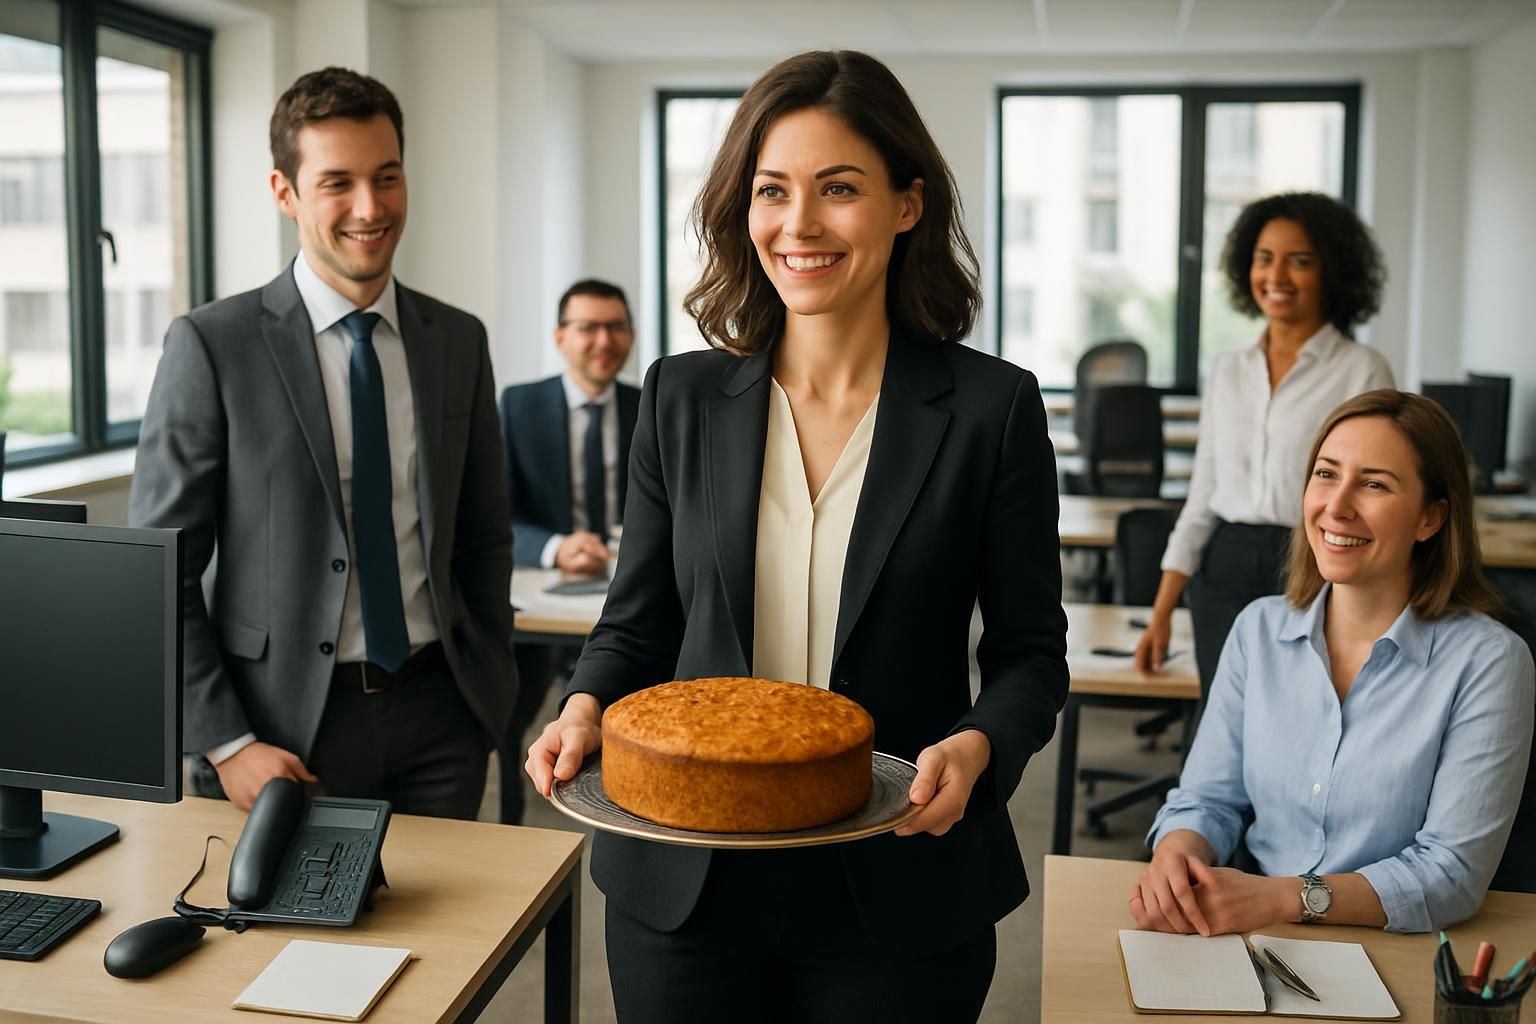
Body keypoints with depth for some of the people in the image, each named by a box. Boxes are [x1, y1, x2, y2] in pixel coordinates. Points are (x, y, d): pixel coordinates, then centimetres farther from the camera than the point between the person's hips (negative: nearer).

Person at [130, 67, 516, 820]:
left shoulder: (459, 341, 4)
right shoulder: (211, 346, -8)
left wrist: (492, 697, 5)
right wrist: (224, 745, -12)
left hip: (439, 721, 4)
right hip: (285, 731, -3)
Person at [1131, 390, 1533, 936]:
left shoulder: (1488, 662, -11)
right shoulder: (1258, 630, 3)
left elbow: (1452, 872, -15)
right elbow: (1208, 797, 4)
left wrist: (1280, 898, -25)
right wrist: (1174, 856, -19)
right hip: (1256, 945, 5)